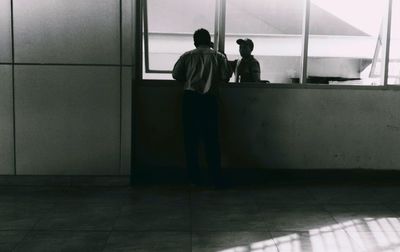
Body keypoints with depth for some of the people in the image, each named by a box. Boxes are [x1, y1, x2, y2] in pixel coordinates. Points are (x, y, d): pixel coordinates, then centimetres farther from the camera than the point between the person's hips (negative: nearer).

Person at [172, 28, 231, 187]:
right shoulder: (218, 56, 5)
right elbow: (226, 77, -2)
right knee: (211, 139, 4)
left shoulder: (187, 56, 5)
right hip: (210, 100, 0)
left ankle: (194, 177, 9)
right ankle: (216, 178, 2)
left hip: (190, 98, 0)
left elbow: (176, 74, 1)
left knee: (191, 138, 7)